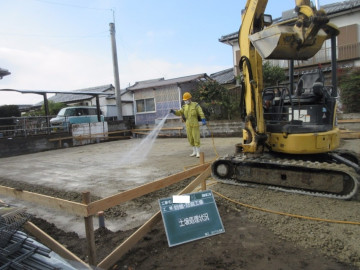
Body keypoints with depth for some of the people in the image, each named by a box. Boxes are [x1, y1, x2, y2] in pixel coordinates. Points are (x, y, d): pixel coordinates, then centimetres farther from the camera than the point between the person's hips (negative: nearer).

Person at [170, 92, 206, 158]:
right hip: (188, 125, 5)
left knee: (196, 138, -7)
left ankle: (198, 153, 1)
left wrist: (203, 120, -27)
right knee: (190, 139, 8)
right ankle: (194, 152, 20)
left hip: (195, 124, -5)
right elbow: (179, 113, 3)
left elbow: (201, 113, -13)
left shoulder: (195, 105, -4)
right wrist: (173, 111, -16)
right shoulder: (185, 107, 11)